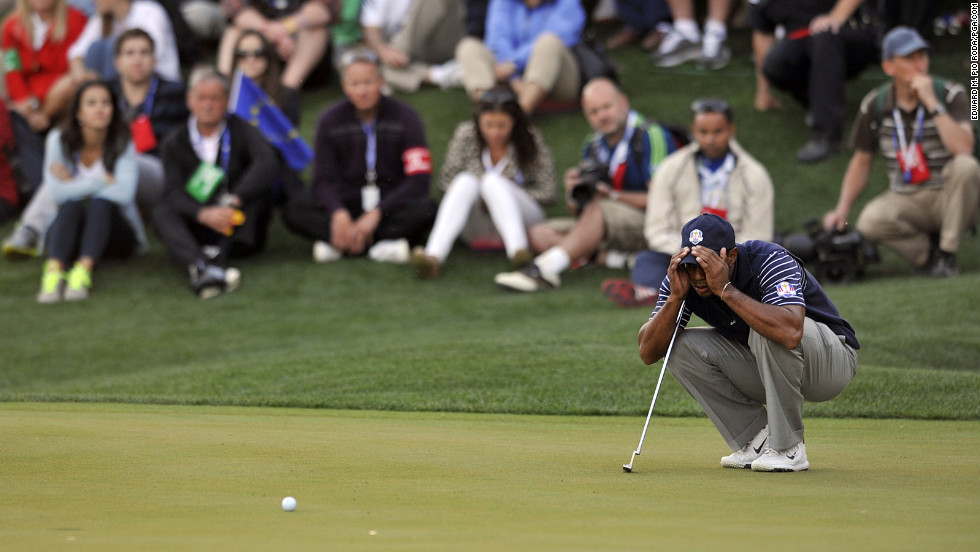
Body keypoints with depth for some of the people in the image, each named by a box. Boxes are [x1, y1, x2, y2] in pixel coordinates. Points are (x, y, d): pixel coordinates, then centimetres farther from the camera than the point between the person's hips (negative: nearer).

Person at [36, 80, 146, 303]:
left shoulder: (123, 143, -7)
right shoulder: (59, 140, -5)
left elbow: (124, 193, -20)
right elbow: (57, 192, -16)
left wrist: (74, 184, -15)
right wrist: (104, 181, -17)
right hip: (71, 231, 1)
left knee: (100, 203, -31)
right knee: (71, 205, -31)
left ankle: (84, 271, -54)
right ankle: (54, 270, -56)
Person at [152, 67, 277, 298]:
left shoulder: (240, 131, 3)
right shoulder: (175, 143, 6)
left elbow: (267, 162, -19)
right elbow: (174, 193, -9)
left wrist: (233, 201, -32)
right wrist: (204, 214, -31)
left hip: (239, 229, -1)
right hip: (198, 226, 1)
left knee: (259, 186, -24)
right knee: (162, 213, -26)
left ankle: (220, 254, -39)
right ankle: (199, 266, -55)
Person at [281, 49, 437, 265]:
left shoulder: (404, 117, -1)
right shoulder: (330, 121, 4)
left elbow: (419, 180, -10)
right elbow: (324, 182, -1)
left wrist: (376, 214, -22)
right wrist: (338, 213, -24)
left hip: (391, 212, -2)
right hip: (348, 210, 2)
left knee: (426, 208, -34)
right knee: (292, 211, -26)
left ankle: (339, 244, -32)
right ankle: (382, 247, -33)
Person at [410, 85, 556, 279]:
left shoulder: (531, 141, -6)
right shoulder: (466, 135, -4)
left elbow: (546, 193, -5)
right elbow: (446, 182, 0)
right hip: (477, 229, 2)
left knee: (492, 181, -29)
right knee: (466, 181, -29)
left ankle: (518, 248, -54)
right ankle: (434, 256, -52)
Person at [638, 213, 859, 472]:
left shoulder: (771, 262, -29)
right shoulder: (685, 277, -12)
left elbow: (790, 333, -49)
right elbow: (648, 353, -15)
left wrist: (725, 289, -43)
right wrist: (676, 296, -30)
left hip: (831, 360, -6)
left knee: (766, 331, -35)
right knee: (681, 347, -12)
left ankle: (789, 448, -20)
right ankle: (757, 439, -3)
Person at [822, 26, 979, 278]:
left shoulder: (950, 94, -11)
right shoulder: (875, 104, -2)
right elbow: (861, 161, 9)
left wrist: (932, 103, -29)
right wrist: (842, 210, -2)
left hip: (949, 196, -1)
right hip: (905, 200, 1)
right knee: (870, 221, -30)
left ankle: (947, 254, -18)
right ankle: (929, 249, -2)